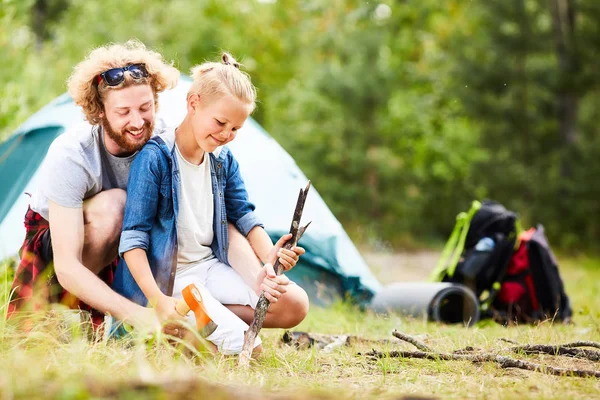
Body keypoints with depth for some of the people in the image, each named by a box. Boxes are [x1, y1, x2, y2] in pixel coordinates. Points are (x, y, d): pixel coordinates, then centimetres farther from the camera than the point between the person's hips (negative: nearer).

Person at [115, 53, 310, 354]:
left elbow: (245, 216, 17)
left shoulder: (224, 161, 7)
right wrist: (157, 301, -29)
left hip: (210, 267, 8)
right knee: (242, 345, -25)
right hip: (167, 278, -8)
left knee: (295, 305, -9)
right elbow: (133, 238, -18)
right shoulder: (154, 158, -16)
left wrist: (270, 256, -5)